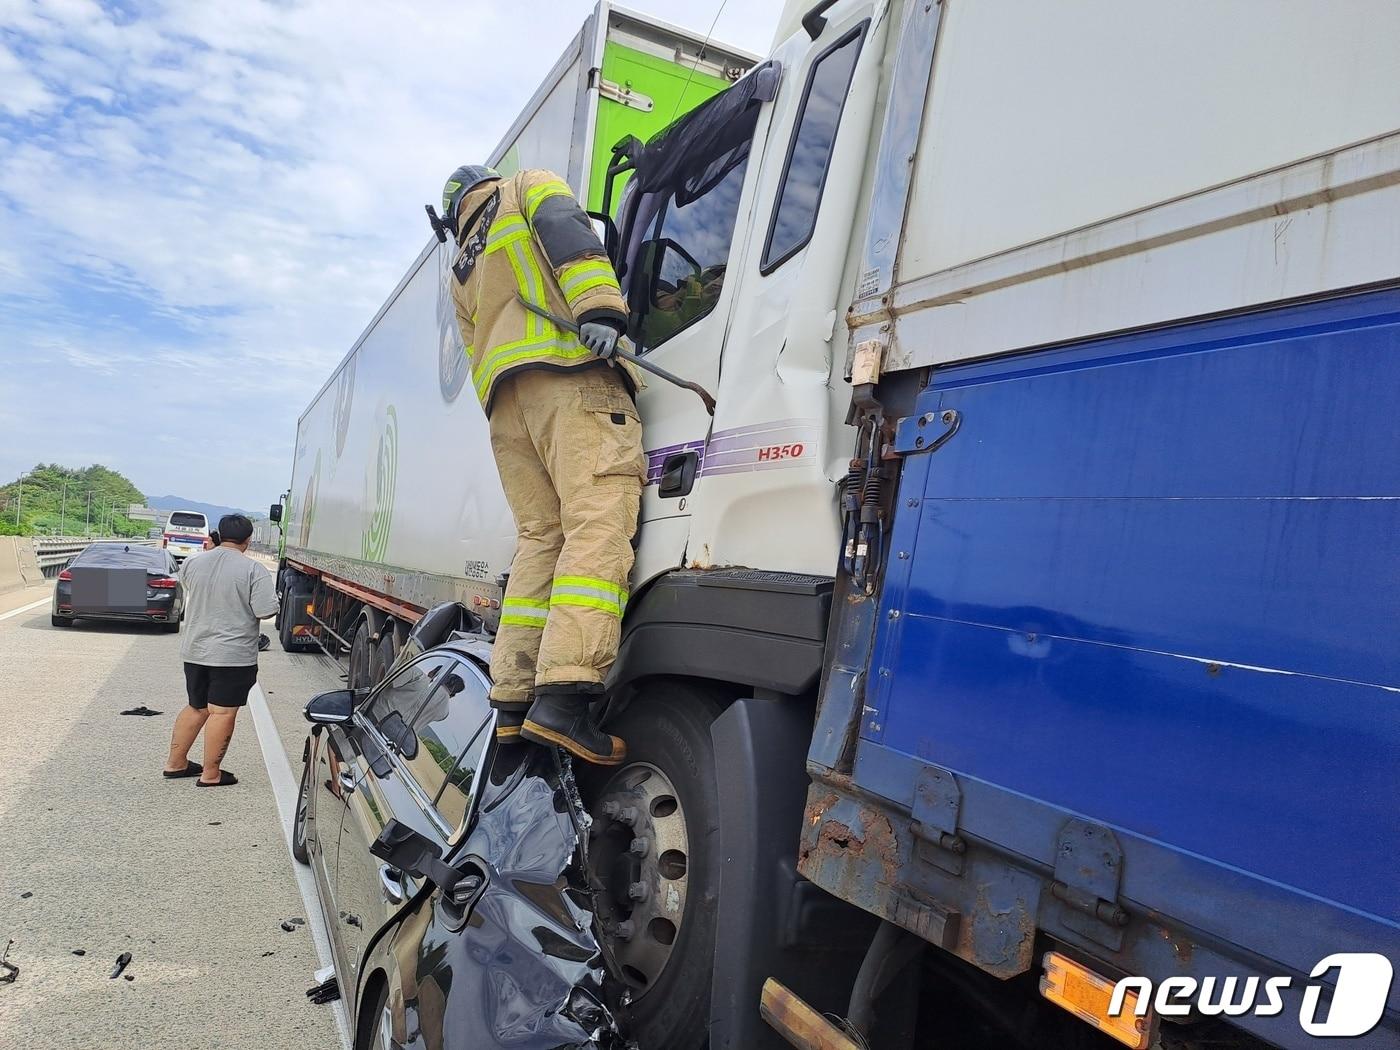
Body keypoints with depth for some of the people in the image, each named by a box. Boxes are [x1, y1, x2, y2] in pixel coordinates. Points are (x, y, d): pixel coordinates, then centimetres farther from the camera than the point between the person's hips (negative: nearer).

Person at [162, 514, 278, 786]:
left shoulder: (192, 563, 1)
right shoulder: (254, 570, -14)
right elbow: (266, 611, -16)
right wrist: (257, 600, 6)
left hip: (194, 651, 6)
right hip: (233, 655, -6)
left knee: (196, 707, 20)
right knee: (222, 712, 2)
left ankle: (175, 763, 29)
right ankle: (211, 774, 8)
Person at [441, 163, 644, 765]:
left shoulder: (461, 271, 35)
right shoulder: (528, 188, 20)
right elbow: (569, 236, -3)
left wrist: (508, 412, 22)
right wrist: (598, 309, -19)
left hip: (501, 394, 7)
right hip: (568, 366, -7)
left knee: (539, 535, 4)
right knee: (598, 522, -19)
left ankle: (513, 701, -3)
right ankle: (563, 698, -33)